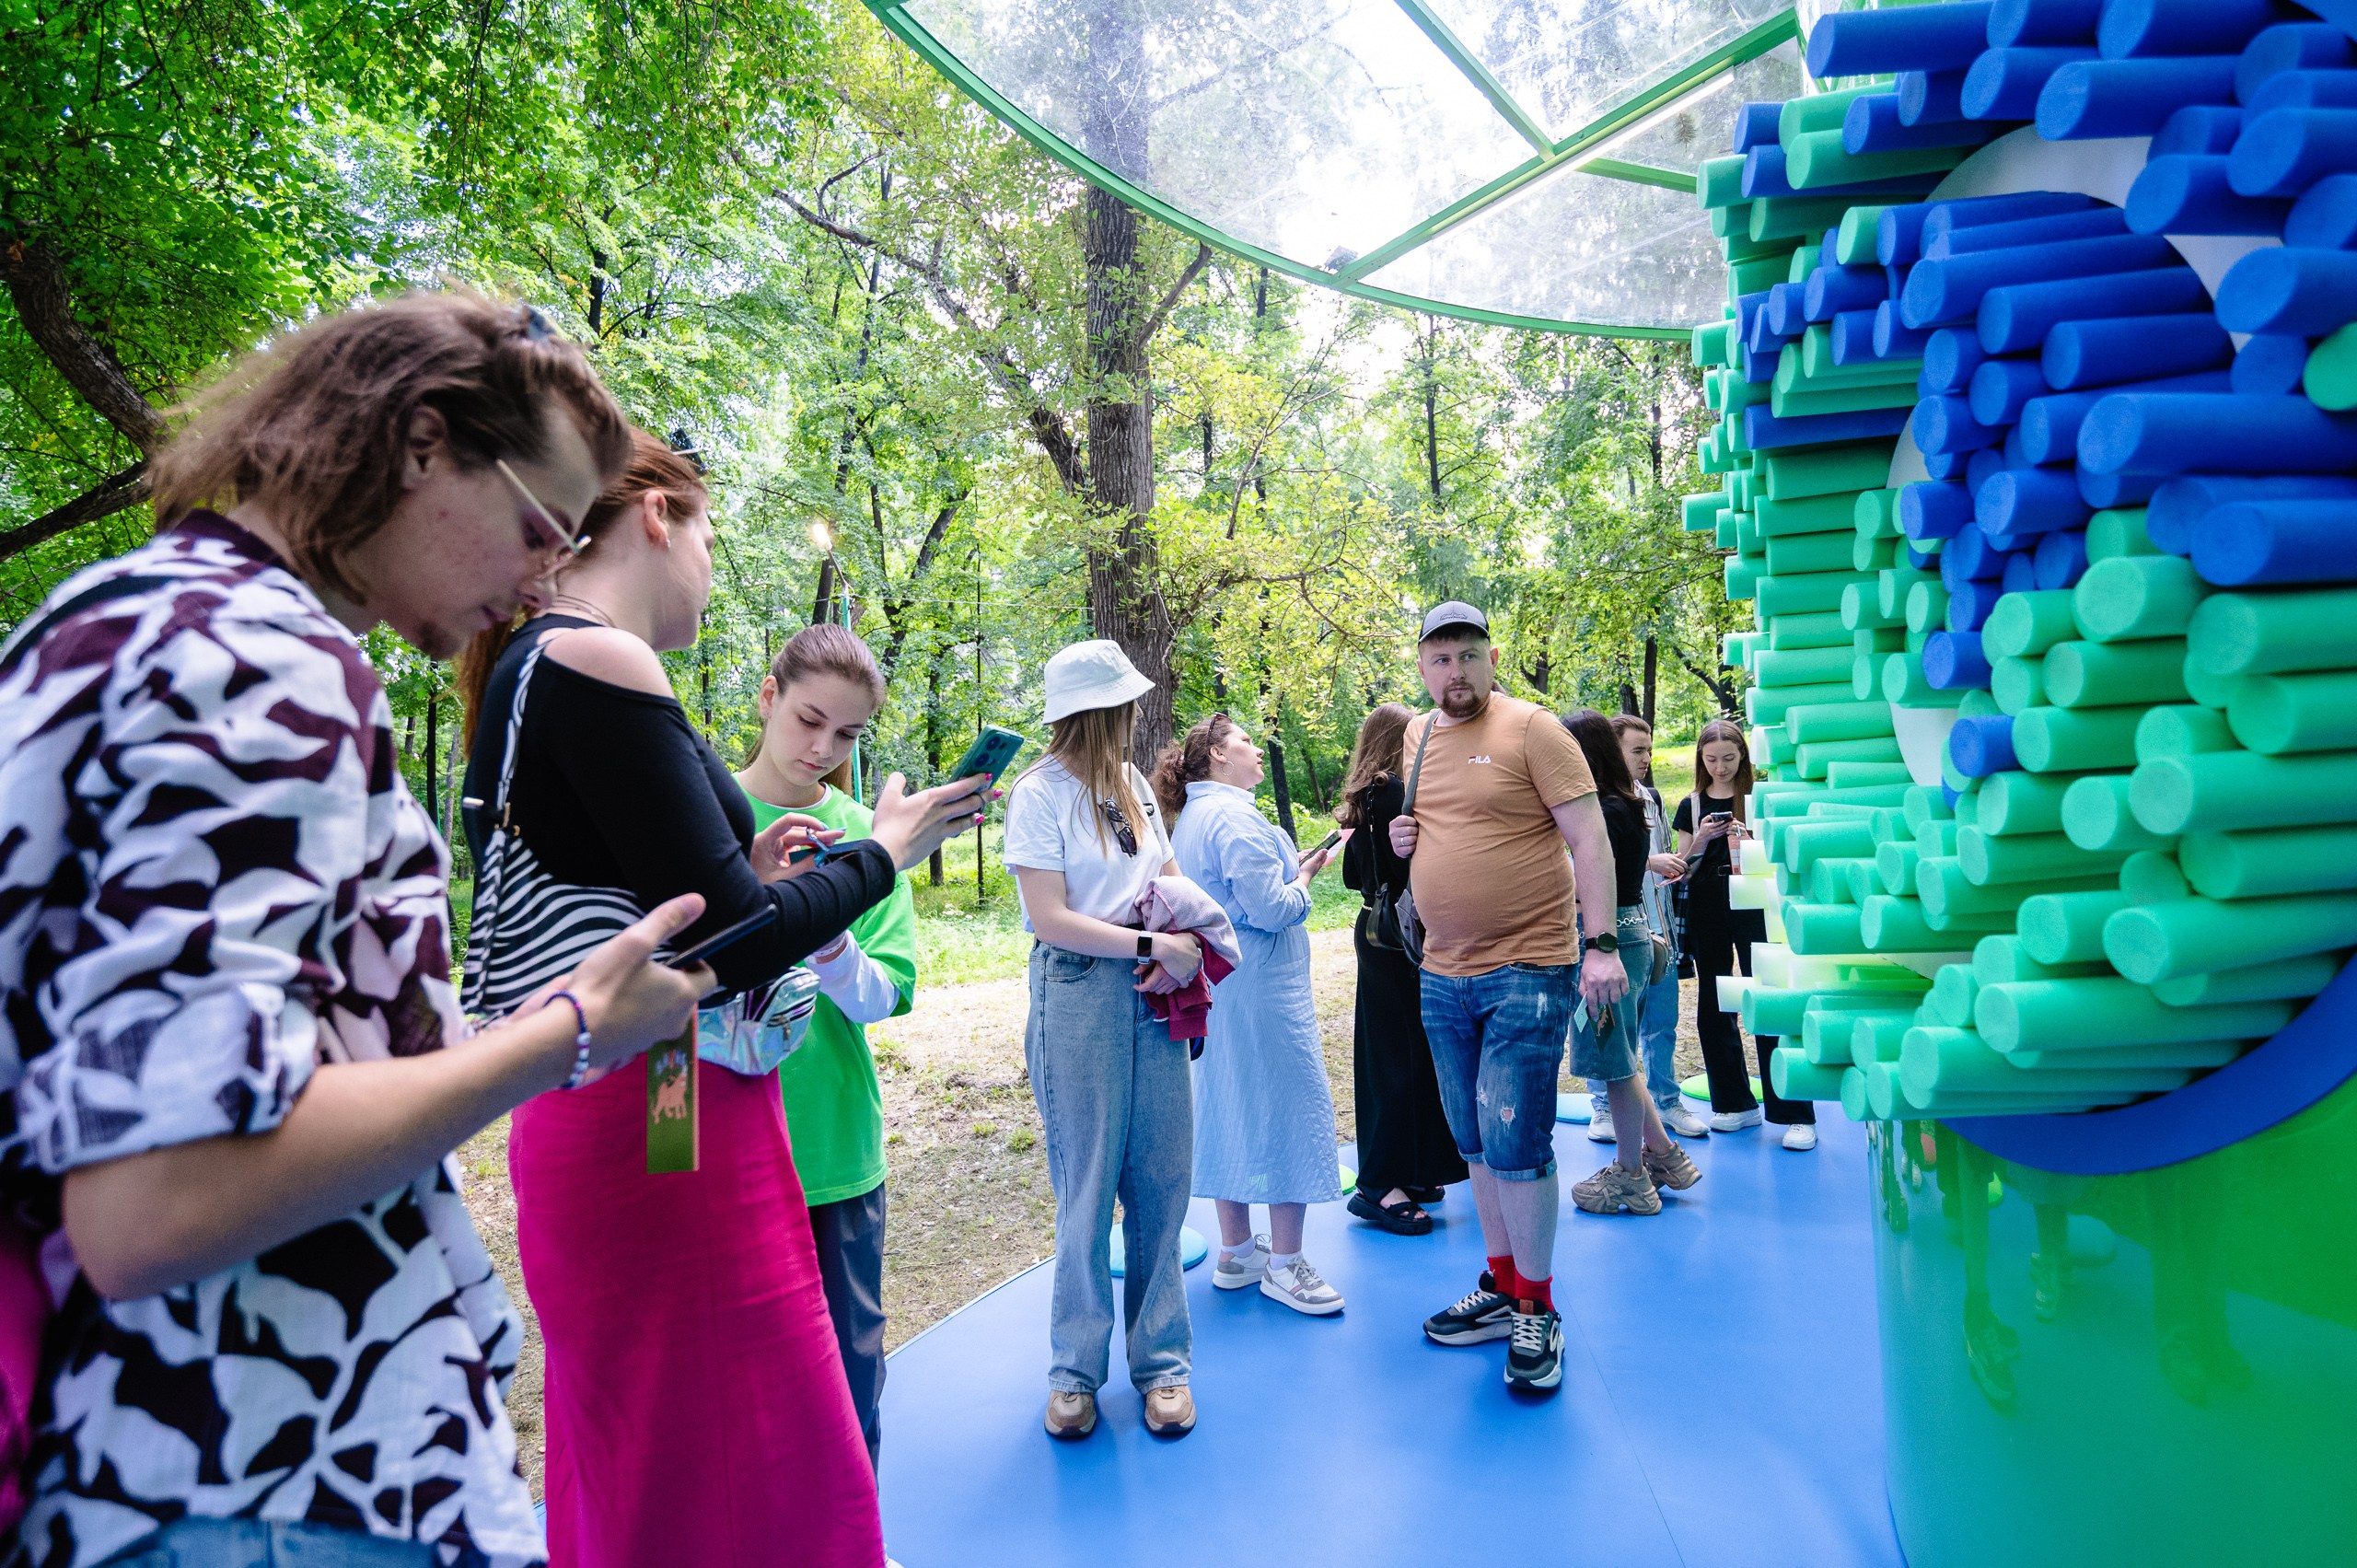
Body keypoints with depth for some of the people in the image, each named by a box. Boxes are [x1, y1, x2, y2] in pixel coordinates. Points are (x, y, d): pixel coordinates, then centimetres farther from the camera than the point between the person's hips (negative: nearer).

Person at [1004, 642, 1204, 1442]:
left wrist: (1184, 940, -3)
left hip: (1150, 992, 5)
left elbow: (1170, 877, 17)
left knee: (1162, 1178, 5)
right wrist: (1154, 944, -13)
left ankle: (1161, 1361, 18)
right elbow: (1050, 920, -13)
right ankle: (1075, 1369, 19)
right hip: (1079, 992, -5)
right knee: (1087, 1186, 3)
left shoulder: (1133, 783, 13)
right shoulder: (1040, 795, -7)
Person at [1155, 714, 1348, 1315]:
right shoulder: (1234, 816, -18)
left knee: (1230, 1108, 14)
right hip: (1261, 986, -10)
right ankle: (1284, 1264, 6)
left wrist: (1290, 871, 13)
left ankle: (1236, 1252, 23)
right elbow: (1271, 910, -21)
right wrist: (1303, 879, -4)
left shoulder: (1191, 817, 14)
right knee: (1288, 1107, -2)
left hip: (1216, 986, 10)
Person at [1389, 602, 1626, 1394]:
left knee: (1515, 1143, -6)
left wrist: (1602, 944, -20)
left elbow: (1590, 838, -12)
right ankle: (1501, 1287, 30)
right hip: (1444, 974, 7)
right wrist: (1401, 836, 3)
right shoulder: (1415, 738, 11)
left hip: (1526, 971, -6)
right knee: (1477, 1144, 15)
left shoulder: (1532, 729, -8)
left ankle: (1537, 1311, 11)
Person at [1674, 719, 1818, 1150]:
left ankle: (1795, 1114, -3)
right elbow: (1682, 870, 10)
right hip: (1706, 914, 3)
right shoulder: (1692, 806, 9)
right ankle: (1736, 1103, 20)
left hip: (1752, 909, -3)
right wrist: (1700, 842, -9)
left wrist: (1748, 846, -18)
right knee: (1713, 1008, 7)